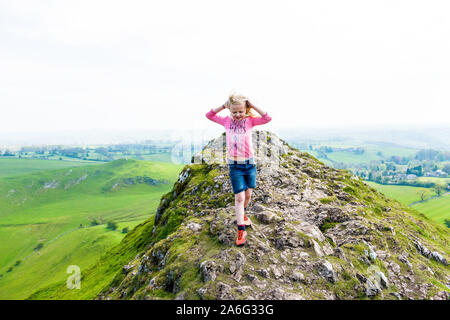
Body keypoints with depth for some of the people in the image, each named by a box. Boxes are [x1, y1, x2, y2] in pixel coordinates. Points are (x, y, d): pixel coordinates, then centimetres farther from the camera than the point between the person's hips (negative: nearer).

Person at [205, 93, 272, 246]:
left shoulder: (250, 120, -4)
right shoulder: (227, 121, 2)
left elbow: (267, 118, -17)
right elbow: (209, 115, 5)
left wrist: (252, 106, -15)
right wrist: (223, 106, -4)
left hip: (249, 163, 1)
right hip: (234, 165, 0)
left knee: (248, 194, 13)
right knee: (239, 197, -5)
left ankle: (242, 213, 44)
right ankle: (241, 230, 0)